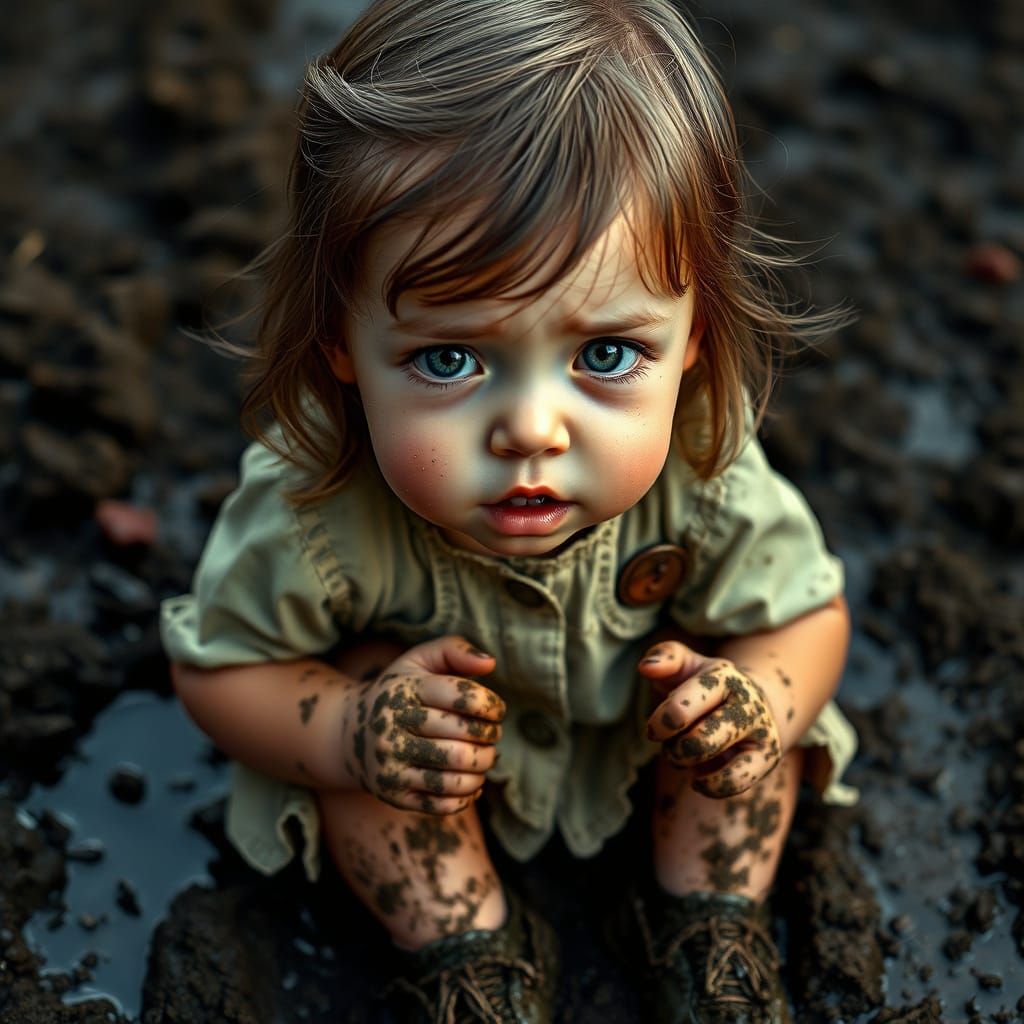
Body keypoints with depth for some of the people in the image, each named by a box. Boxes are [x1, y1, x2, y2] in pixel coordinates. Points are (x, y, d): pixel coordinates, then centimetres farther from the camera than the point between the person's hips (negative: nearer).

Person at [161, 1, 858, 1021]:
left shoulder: (705, 475, -35)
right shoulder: (312, 514, -39)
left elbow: (809, 612, -15)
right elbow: (217, 666, -20)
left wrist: (762, 705, -38)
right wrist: (348, 731, -39)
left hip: (631, 714, 2)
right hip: (437, 700, -1)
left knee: (750, 668, -19)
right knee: (367, 684, -27)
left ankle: (710, 921, 3)